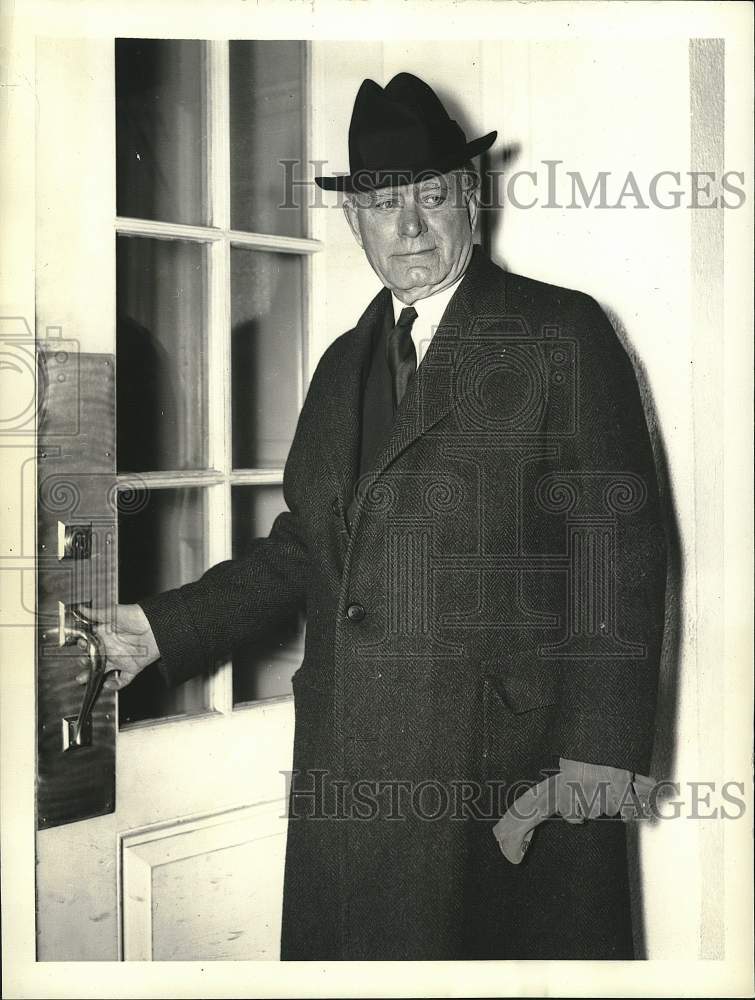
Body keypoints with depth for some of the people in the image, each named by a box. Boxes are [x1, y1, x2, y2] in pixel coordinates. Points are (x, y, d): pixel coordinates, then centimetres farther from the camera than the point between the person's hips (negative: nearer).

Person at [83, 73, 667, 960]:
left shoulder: (561, 334, -3)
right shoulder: (344, 364, 15)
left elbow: (618, 545, -8)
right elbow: (303, 546, 16)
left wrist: (602, 744, -13)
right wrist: (163, 629, 7)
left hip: (515, 766, -5)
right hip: (349, 768, 5)